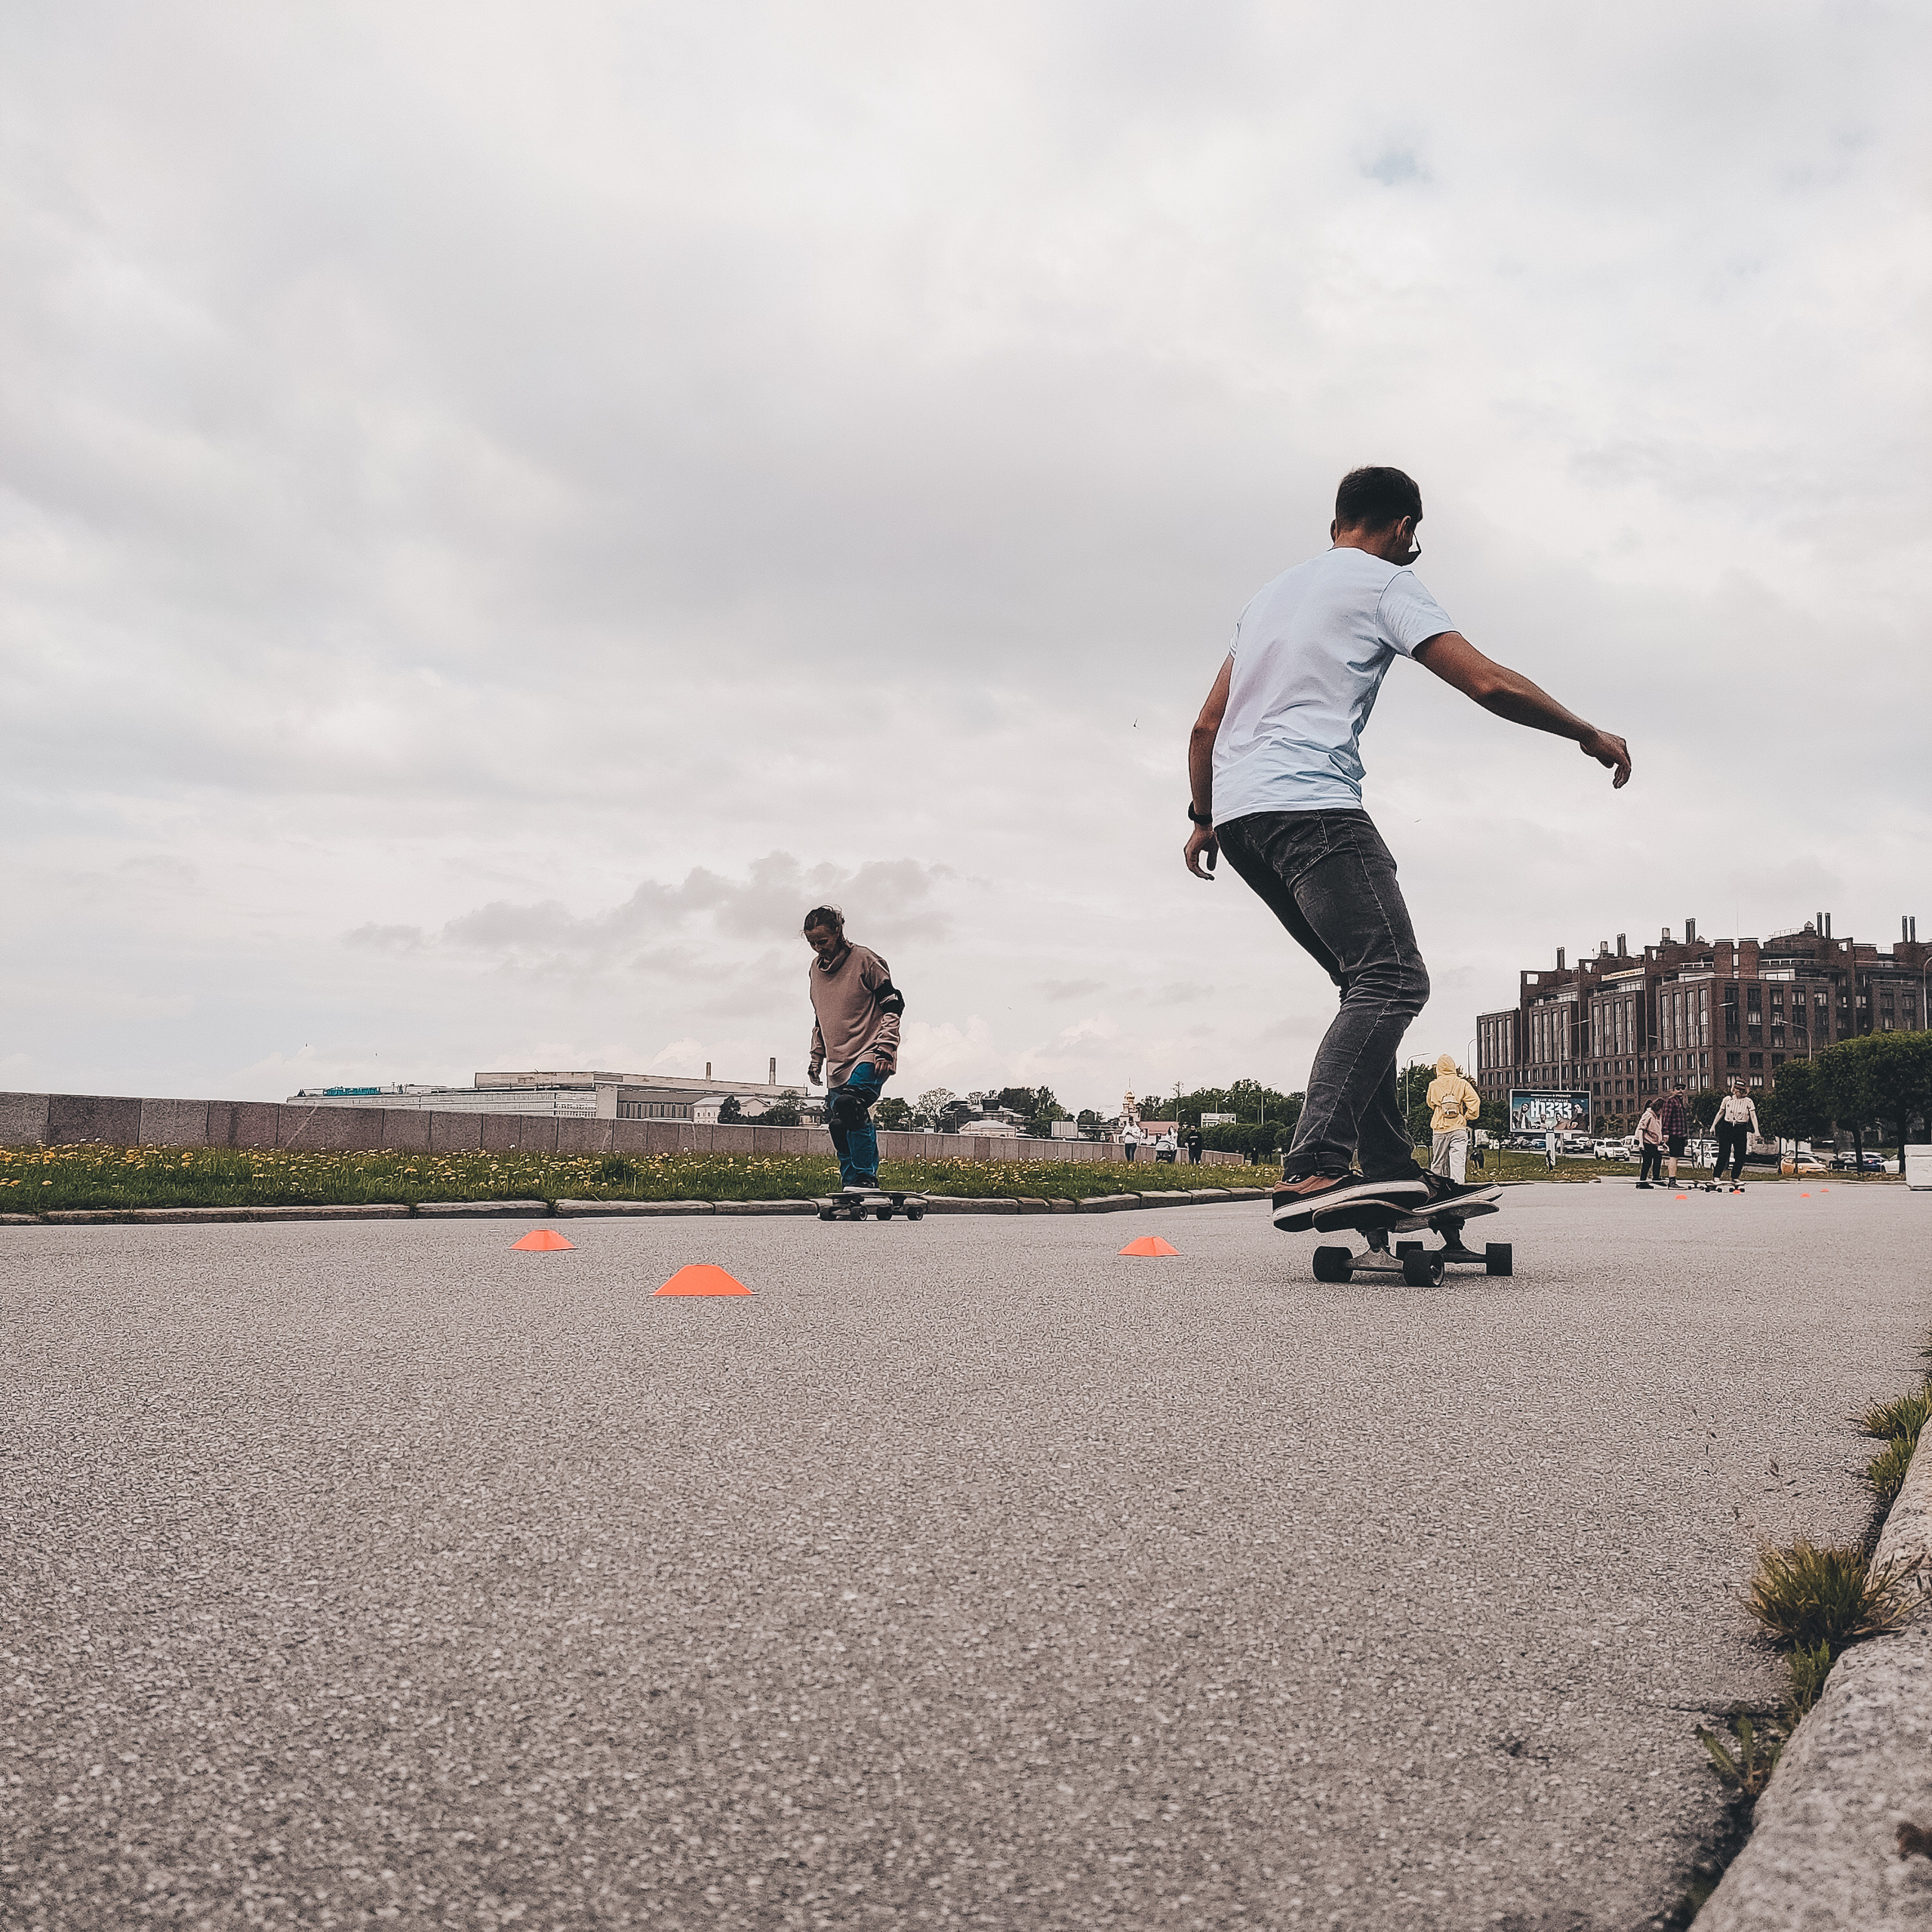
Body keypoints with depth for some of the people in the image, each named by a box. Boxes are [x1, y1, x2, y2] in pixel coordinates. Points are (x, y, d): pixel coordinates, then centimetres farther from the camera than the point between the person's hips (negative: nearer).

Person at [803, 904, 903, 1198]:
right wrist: (817, 1057, 20)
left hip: (868, 1058, -7)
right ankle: (851, 1186, 12)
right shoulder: (816, 968, 14)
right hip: (837, 1064, 7)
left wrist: (885, 1050, -14)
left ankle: (865, 1179, -23)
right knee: (838, 1125, 2)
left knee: (849, 1106, -27)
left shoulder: (865, 960, -7)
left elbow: (893, 1005, -6)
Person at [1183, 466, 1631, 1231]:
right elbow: (1490, 684, -4)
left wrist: (1204, 817, 36)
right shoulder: (1384, 582, 6)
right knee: (1392, 980, -19)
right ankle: (1312, 1172, -34)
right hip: (1309, 803, -9)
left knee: (1370, 982, 11)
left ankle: (1390, 1170, 4)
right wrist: (1590, 736, 8)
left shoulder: (1274, 590, 29)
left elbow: (1207, 723, 28)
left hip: (1240, 814, 9)